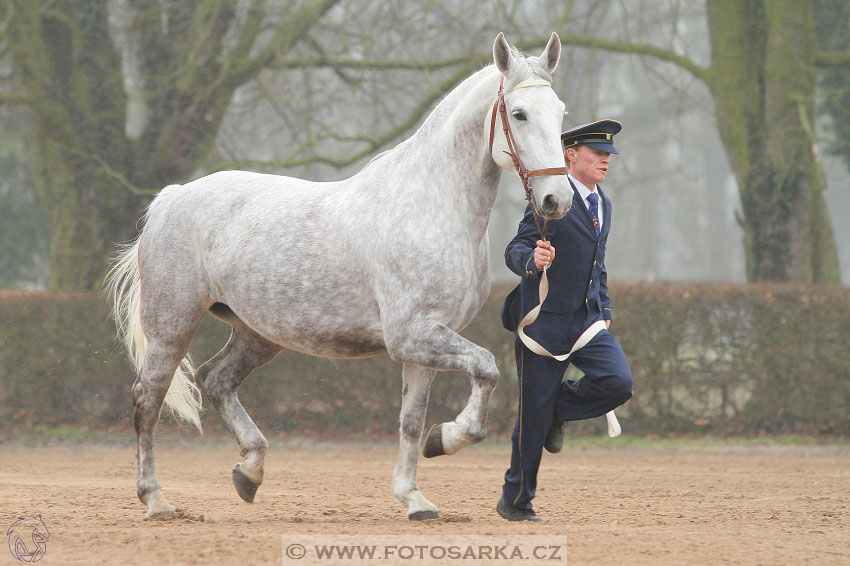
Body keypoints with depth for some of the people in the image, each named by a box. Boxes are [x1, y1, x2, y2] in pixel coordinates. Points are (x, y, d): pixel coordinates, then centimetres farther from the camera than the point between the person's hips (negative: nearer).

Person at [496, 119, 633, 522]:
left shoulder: (602, 204, 13)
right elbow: (514, 251, -16)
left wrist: (604, 312, 17)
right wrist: (533, 260, -39)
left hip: (588, 322, 6)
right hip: (545, 323, -6)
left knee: (618, 383, -18)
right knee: (534, 416, -1)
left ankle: (557, 410, 10)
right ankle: (515, 501, 16)